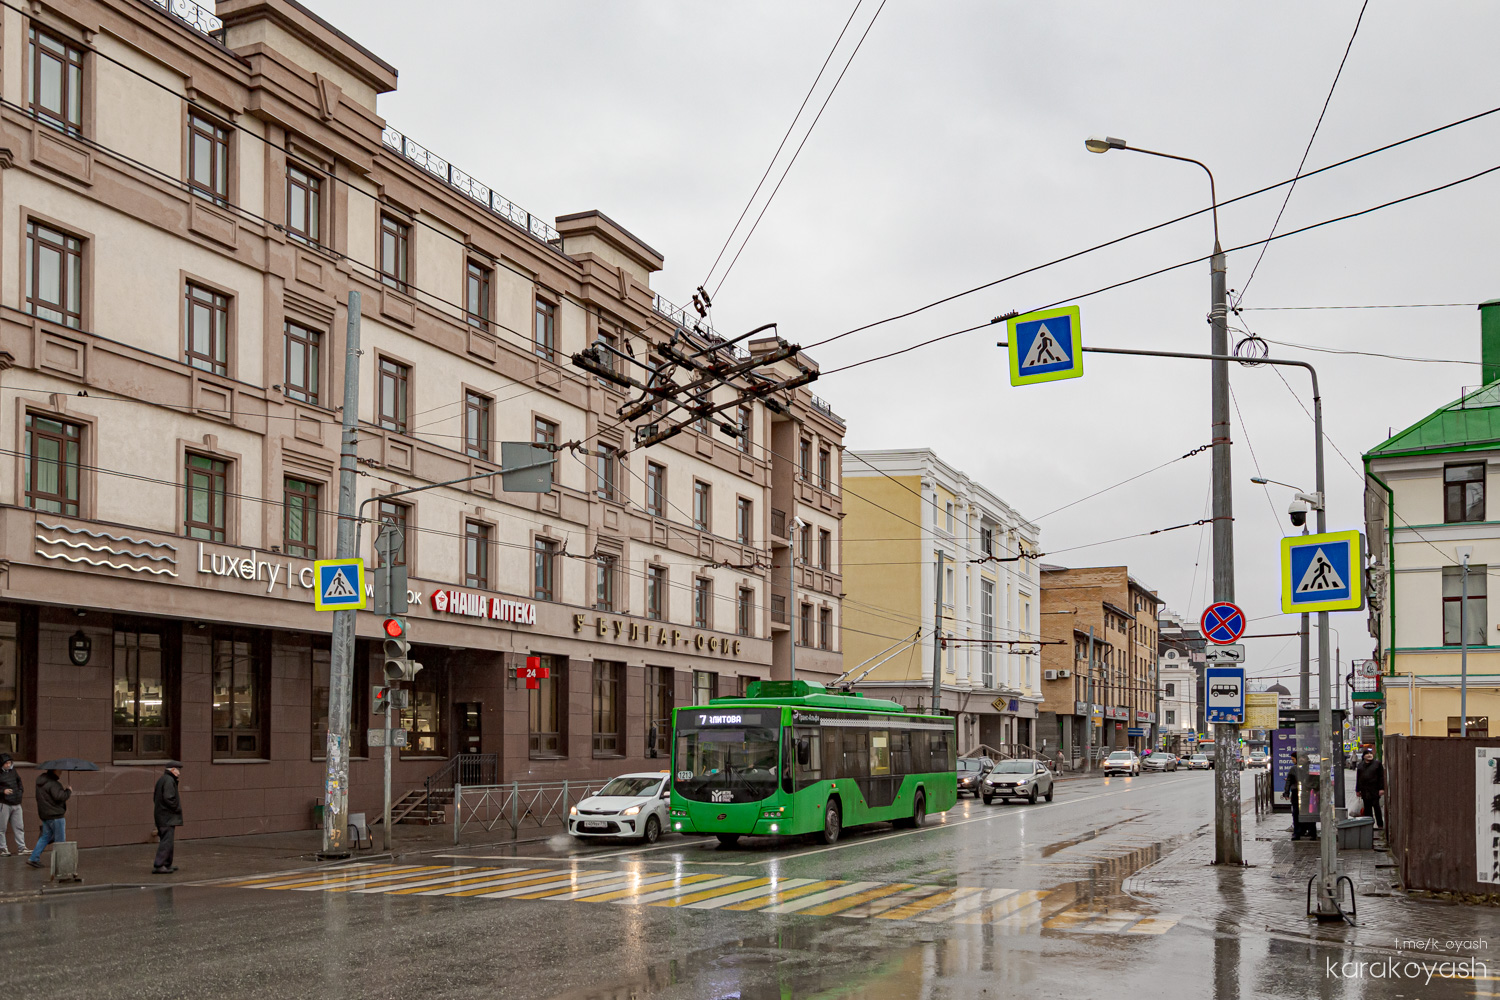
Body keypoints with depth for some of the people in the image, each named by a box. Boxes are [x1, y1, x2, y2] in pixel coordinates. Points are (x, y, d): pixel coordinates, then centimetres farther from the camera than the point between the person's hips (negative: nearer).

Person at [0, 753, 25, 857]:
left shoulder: (12, 770, 9)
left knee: (19, 826, 7)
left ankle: (21, 848, 10)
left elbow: (19, 781, 26)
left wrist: (20, 791, 14)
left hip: (16, 804, 6)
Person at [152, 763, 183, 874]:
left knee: (167, 840, 16)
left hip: (161, 816, 11)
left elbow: (155, 798, 22)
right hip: (168, 817, -11)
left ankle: (167, 864, 22)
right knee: (167, 841, -11)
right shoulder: (169, 780, -15)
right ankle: (158, 866, -15)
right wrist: (177, 808, -10)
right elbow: (169, 798, -24)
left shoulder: (161, 780, 17)